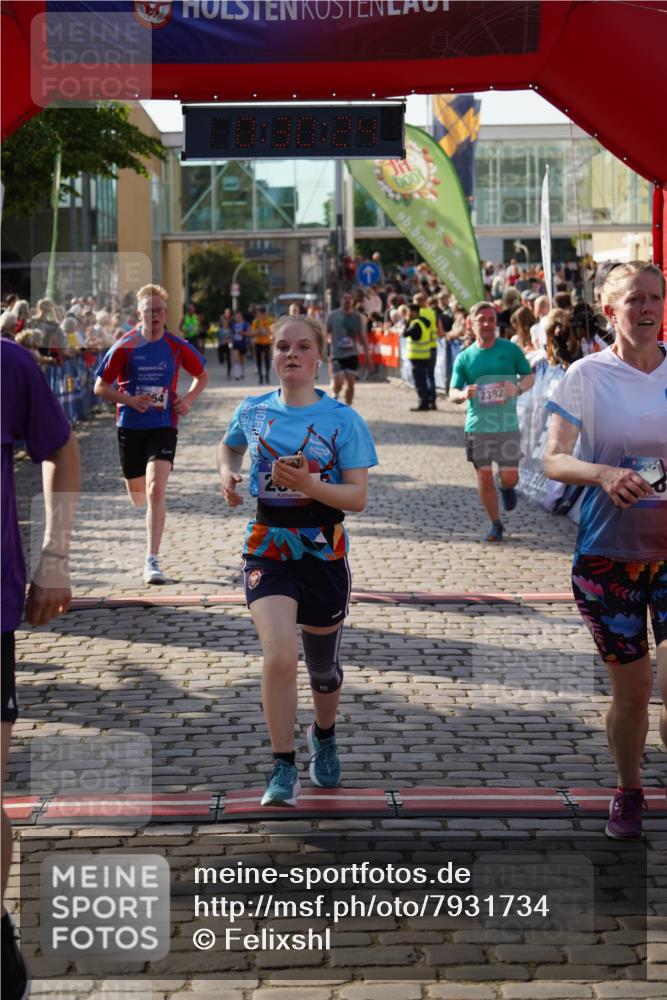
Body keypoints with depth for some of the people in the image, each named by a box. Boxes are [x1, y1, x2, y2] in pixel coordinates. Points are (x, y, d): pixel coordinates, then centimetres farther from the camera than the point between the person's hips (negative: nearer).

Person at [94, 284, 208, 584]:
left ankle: (152, 561, -18)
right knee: (137, 495, 15)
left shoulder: (177, 347, -2)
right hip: (130, 426, 1)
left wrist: (188, 399, -3)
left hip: (163, 426, -1)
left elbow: (202, 375, 15)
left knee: (156, 490, -19)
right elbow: (100, 387, -1)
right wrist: (130, 400, -17)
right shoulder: (125, 346, -5)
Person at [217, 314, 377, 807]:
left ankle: (324, 737, 48)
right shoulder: (253, 411, 1)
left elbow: (357, 497, -10)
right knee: (280, 656, -20)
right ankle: (284, 769, -6)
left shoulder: (343, 420, -7)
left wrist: (309, 485, -26)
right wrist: (227, 472, 2)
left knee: (323, 664, 16)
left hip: (324, 552, 0)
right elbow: (229, 446, 24)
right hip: (268, 549, 0)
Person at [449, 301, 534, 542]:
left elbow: (530, 376, 9)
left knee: (509, 477, -5)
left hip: (507, 425, -1)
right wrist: (463, 394, -21)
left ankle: (506, 488, 33)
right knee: (484, 477, 4)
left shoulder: (510, 349, 1)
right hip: (477, 426, 1)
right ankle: (495, 524, 22)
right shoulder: (464, 358, 4)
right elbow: (452, 393, 4)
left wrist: (518, 388, -14)